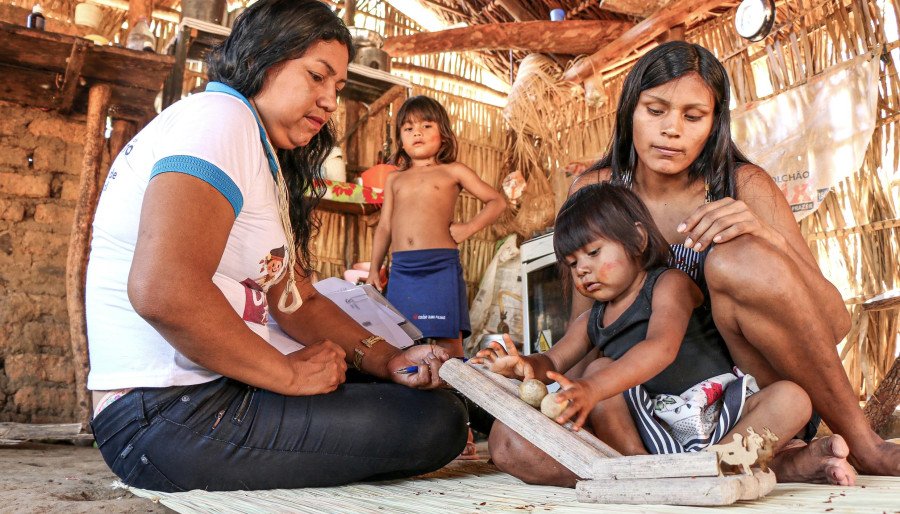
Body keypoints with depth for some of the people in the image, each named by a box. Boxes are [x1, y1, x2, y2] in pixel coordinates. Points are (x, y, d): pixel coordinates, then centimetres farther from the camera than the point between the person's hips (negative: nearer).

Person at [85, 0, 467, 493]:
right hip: (172, 417, -9)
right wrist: (291, 374, -16)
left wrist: (387, 359, -2)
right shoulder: (218, 116, -12)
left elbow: (297, 302, 13)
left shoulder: (265, 163, 20)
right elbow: (161, 291, -28)